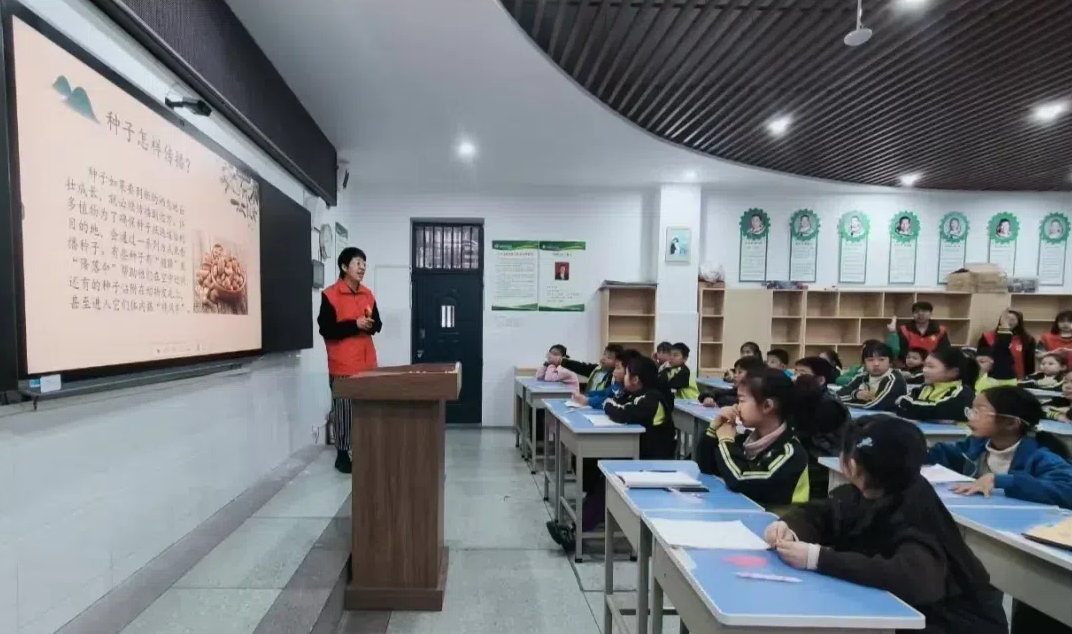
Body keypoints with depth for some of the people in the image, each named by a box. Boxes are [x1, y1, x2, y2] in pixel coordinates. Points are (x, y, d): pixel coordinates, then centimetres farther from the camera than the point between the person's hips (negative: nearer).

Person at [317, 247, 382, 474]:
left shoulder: (368, 294, 11)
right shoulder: (330, 295, -6)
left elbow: (378, 324, 17)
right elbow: (325, 329, -11)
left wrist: (371, 324, -6)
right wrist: (354, 325, -19)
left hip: (367, 363, 5)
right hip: (343, 364, -5)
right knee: (343, 409, 2)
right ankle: (342, 454, 15)